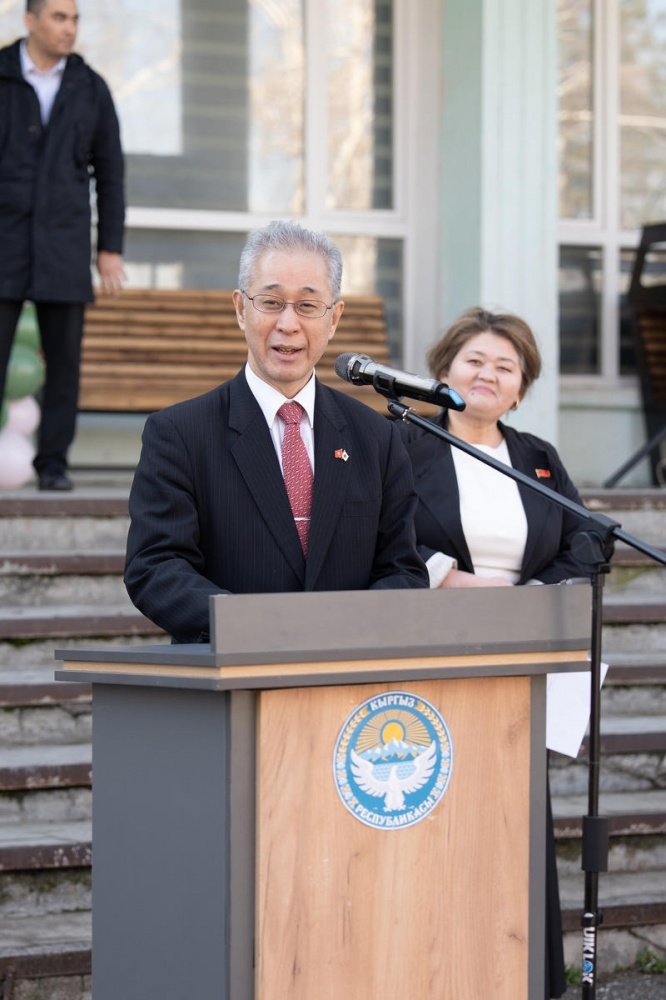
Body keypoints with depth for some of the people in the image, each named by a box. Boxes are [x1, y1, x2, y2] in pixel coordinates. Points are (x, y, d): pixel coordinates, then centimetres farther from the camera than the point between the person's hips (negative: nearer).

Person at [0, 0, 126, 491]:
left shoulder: (91, 88, 5)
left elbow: (109, 171, 7)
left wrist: (111, 249, 2)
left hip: (63, 241, 2)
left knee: (63, 356, -2)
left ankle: (52, 463, 8)